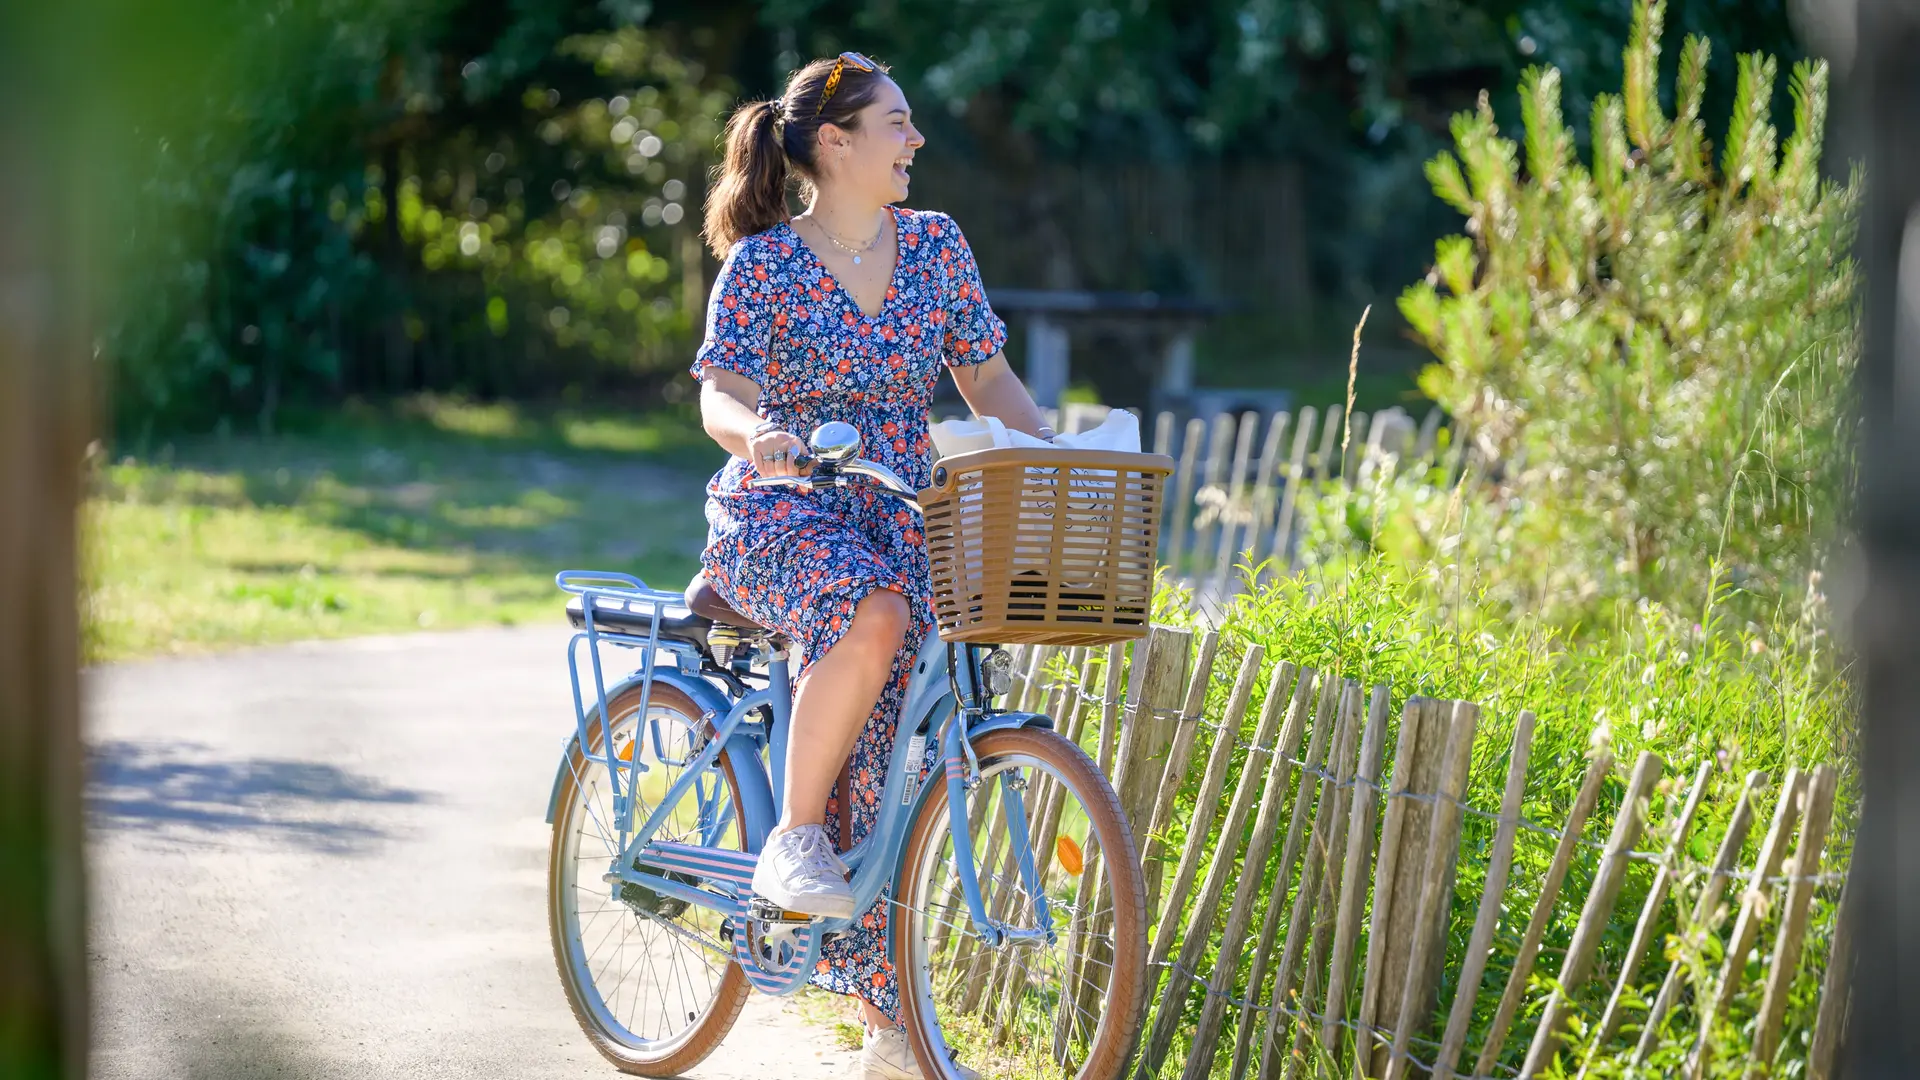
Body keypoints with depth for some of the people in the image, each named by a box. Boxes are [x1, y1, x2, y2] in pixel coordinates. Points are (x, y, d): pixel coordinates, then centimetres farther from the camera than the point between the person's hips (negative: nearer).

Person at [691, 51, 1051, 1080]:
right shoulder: (763, 263, -4)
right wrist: (757, 434, -37)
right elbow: (720, 394, -13)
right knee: (868, 612, -38)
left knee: (872, 767, -5)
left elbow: (988, 382, 13)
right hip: (778, 515, -4)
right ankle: (792, 837, -22)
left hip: (897, 519, 4)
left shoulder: (934, 245, 8)